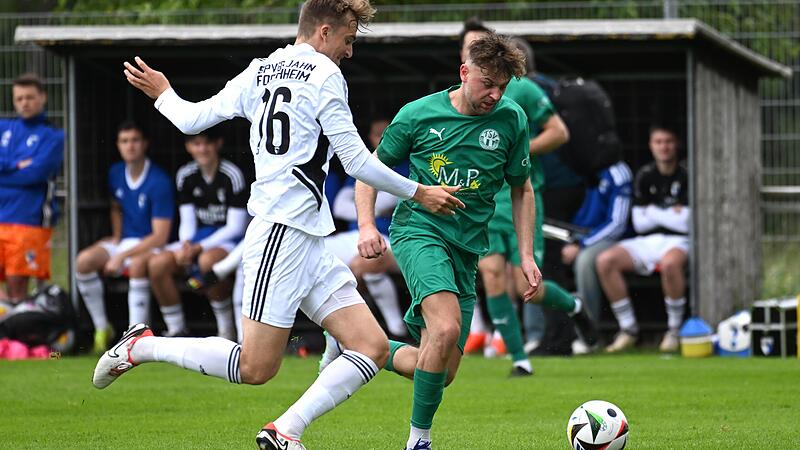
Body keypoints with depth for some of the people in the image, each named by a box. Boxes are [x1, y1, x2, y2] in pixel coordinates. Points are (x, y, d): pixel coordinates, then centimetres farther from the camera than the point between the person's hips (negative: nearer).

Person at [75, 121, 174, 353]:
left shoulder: (159, 182, -18)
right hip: (125, 241, 7)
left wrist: (121, 256, -25)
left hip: (152, 246, -7)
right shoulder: (116, 173, 4)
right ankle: (102, 328, -6)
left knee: (137, 264, -41)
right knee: (84, 261, -20)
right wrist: (116, 237, 7)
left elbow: (160, 237, -22)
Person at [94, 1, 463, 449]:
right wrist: (419, 193, 4)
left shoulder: (259, 72, 16)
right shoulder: (324, 74, -6)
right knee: (256, 367, -10)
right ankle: (143, 346, 4)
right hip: (282, 231, -9)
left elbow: (192, 118, 19)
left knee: (373, 348, 0)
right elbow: (357, 162, -7)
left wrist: (162, 94, 40)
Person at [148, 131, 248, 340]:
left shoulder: (232, 175, -12)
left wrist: (199, 248, -20)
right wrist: (185, 246, -16)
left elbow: (236, 227, -13)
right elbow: (187, 222, 7)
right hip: (198, 238, 6)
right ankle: (177, 330, -10)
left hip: (228, 239, -6)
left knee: (207, 260, -39)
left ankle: (227, 329, -22)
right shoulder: (185, 176, 5)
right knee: (157, 264, -20)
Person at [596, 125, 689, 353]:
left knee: (670, 262, -41)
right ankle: (628, 328, -12)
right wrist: (670, 214, -2)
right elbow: (639, 223, 9)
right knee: (605, 260, -19)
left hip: (678, 241, -5)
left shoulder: (685, 176, -4)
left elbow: (686, 223, -11)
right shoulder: (645, 176, 11)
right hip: (647, 241, 5)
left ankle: (674, 330, -23)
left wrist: (653, 211, -2)